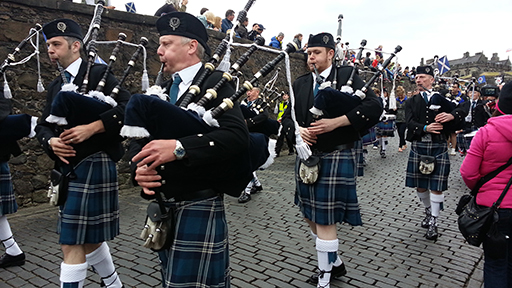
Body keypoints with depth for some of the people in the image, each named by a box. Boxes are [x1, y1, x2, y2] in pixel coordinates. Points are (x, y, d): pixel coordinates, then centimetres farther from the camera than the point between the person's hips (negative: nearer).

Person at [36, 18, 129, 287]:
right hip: (67, 168, 9)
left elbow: (128, 106, -18)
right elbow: (43, 125, 15)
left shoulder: (98, 73, -6)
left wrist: (92, 128, -24)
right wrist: (51, 141, -7)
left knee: (72, 244, -6)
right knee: (88, 238, 18)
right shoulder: (56, 86, 18)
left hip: (92, 165, -8)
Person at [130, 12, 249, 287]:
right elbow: (138, 139, 8)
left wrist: (179, 147, -31)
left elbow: (237, 135, -23)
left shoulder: (214, 83, -8)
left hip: (199, 207, -7)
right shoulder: (164, 89, 13)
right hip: (164, 206, 7)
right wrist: (140, 167, -14)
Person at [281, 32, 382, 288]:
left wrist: (335, 122, -22)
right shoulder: (300, 84, 12)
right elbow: (287, 116, 13)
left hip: (335, 158, -6)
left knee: (324, 220, -2)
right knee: (311, 216, 15)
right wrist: (298, 130, -9)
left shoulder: (347, 75, -4)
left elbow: (374, 106, -15)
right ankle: (334, 263, 38)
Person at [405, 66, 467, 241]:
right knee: (420, 185, 10)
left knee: (436, 186, -2)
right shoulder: (412, 102, 10)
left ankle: (433, 222, 9)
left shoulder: (442, 98, 6)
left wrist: (451, 115, -24)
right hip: (418, 146, 2)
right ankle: (428, 211, 36)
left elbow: (462, 109, -2)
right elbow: (410, 122, -4)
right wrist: (425, 128, -22)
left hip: (438, 147, -2)